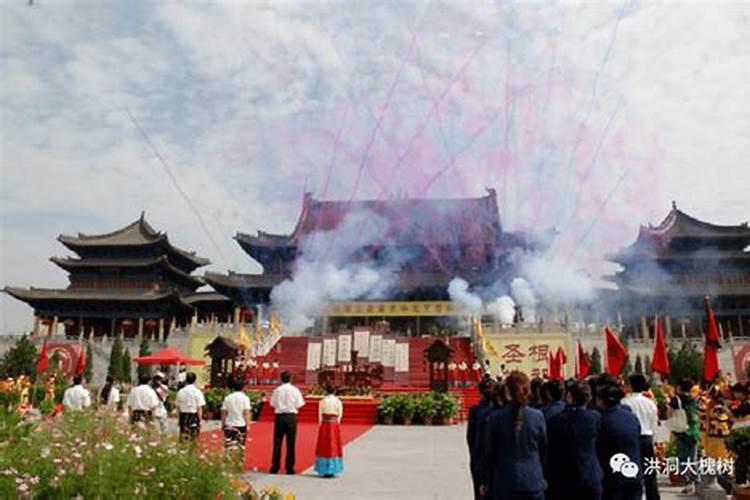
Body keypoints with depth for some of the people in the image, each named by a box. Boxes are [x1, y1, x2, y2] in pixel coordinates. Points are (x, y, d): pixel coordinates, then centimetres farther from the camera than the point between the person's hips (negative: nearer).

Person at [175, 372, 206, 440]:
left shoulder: (180, 392, 2)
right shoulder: (197, 392, -9)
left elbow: (178, 407, 6)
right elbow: (199, 408, -11)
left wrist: (179, 419, 15)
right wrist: (199, 420, -5)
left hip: (183, 416, 4)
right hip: (194, 417, -4)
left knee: (183, 438, 11)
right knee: (194, 439, 2)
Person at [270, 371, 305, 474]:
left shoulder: (277, 390, -1)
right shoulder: (295, 390, -3)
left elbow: (273, 404, 0)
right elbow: (299, 405, -2)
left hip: (279, 416, 1)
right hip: (291, 416, -1)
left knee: (277, 443, 7)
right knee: (291, 443, 4)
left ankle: (275, 467, 8)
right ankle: (289, 468, 6)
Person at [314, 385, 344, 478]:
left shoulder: (322, 401, -2)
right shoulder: (338, 402, 0)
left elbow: (320, 415, 1)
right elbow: (340, 415, 1)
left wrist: (322, 425, 11)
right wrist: (335, 424, 11)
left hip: (325, 425, -1)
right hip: (335, 425, 1)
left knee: (324, 447, 7)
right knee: (334, 446, 9)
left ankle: (325, 470, 8)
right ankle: (332, 471, 11)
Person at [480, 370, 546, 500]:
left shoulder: (496, 417, -8)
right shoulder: (538, 416, -5)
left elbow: (489, 453, 0)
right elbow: (543, 449, 5)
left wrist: (485, 482, 11)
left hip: (505, 482, -1)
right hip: (533, 481, 1)